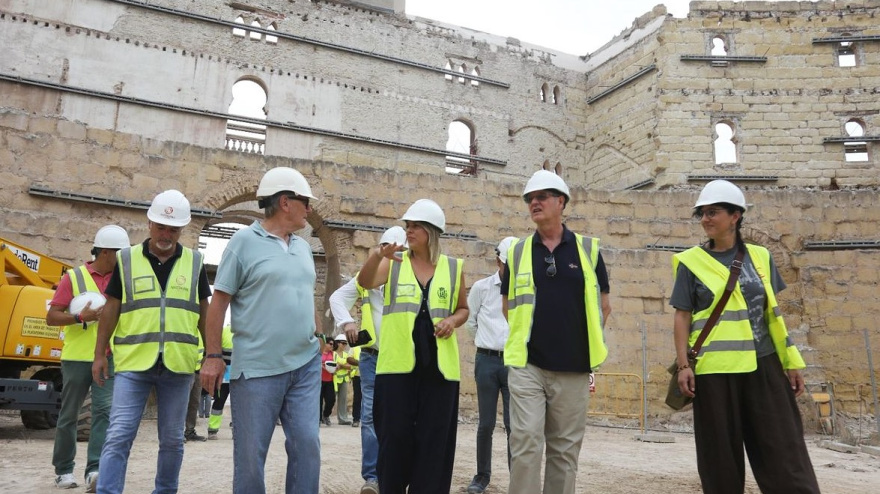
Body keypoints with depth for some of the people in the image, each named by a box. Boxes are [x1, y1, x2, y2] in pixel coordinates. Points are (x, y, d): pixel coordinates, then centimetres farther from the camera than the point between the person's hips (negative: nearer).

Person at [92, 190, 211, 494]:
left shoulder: (195, 263, 6)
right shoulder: (126, 259, 3)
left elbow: (204, 312, 9)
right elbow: (111, 309, 6)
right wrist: (100, 354, 3)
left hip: (178, 365, 1)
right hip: (133, 364, -1)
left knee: (172, 439, 11)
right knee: (119, 437, -5)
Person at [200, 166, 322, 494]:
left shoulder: (303, 247, 13)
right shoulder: (244, 241, -5)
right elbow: (219, 301, -6)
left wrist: (319, 337, 17)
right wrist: (213, 356, -9)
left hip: (306, 364, 5)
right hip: (258, 366, -5)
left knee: (307, 444, 4)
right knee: (251, 452, 5)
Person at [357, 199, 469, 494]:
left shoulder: (454, 268, 7)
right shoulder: (392, 263, 4)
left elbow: (463, 309, 17)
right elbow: (365, 282, -14)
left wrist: (453, 320, -6)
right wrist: (376, 256, -34)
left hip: (438, 366, 1)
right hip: (398, 363, -1)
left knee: (433, 438, 6)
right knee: (395, 435, 4)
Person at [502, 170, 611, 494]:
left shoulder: (588, 249, 4)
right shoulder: (518, 251, 5)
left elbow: (603, 305, 11)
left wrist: (586, 341, 10)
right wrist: (532, 331, 10)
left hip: (573, 367, 1)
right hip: (527, 364, 0)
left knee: (565, 449, 9)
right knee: (525, 443, -6)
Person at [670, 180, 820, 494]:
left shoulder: (759, 256, 8)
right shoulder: (691, 262, 1)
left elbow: (773, 312, 11)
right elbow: (682, 316, -1)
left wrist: (791, 360, 9)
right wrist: (683, 364, -8)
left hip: (763, 364, 2)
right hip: (714, 368, -2)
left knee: (783, 451, 4)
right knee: (720, 453, 6)